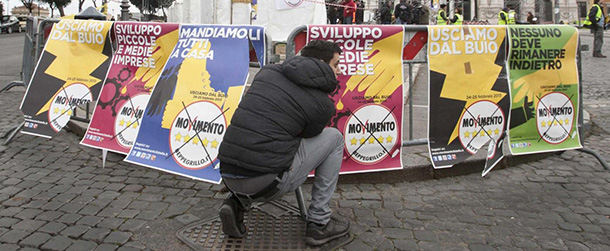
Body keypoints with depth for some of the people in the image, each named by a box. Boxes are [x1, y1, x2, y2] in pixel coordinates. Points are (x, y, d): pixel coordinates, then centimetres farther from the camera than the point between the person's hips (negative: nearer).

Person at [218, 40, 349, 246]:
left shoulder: (267, 72, 13)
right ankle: (319, 223, 13)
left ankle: (238, 201, 14)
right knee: (334, 138, 12)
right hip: (267, 184, -6)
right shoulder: (324, 104, -1)